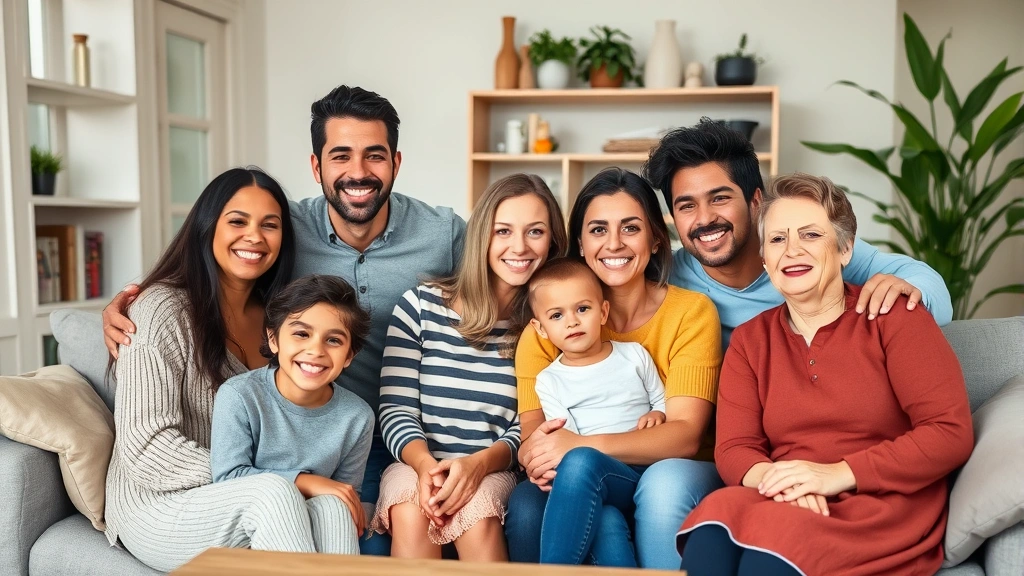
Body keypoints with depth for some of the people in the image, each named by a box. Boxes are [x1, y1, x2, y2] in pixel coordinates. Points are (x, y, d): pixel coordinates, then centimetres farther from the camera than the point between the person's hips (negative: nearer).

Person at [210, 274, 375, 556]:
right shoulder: (238, 396, -15)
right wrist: (303, 481, -23)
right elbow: (227, 476, -17)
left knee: (331, 507, -30)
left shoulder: (357, 417, -8)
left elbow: (348, 496, 0)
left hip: (313, 528, 3)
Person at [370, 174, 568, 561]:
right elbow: (396, 409, -2)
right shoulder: (420, 305, 2)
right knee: (411, 510, -31)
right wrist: (425, 464, -21)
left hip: (493, 472, 0)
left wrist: (479, 463, -21)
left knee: (477, 511, -32)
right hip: (416, 466, 1)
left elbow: (529, 427, -1)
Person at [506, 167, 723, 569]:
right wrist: (540, 455, -33)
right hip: (590, 485, 1)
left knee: (666, 481, -35)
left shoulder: (691, 312, -5)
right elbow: (531, 430, -7)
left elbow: (686, 434, -15)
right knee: (526, 505, -31)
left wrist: (582, 446, -30)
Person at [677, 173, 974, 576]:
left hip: (884, 508, -3)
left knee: (777, 536, -35)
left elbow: (951, 433, -6)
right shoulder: (749, 340, 12)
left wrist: (839, 474, -16)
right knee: (712, 533, -31)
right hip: (783, 506, 3)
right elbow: (734, 448, 4)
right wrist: (775, 480, -20)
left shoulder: (890, 316, 1)